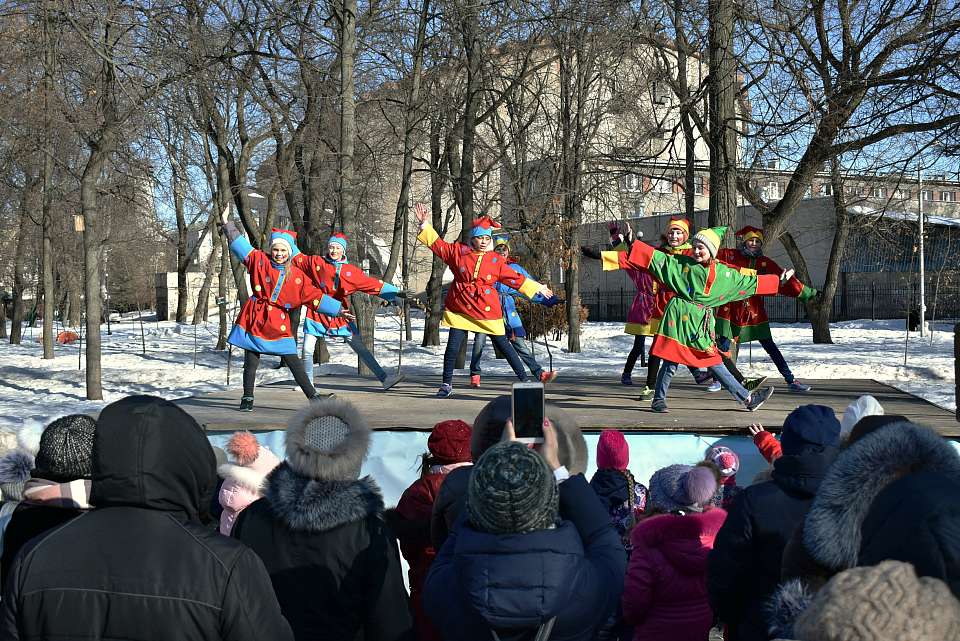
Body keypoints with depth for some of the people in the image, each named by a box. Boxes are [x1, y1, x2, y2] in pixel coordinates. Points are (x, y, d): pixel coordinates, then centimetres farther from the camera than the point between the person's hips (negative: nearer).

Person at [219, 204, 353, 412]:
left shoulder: (297, 276, 1)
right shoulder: (260, 261, 1)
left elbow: (315, 297, 3)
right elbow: (241, 246, 2)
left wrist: (339, 310, -1)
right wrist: (227, 224, -2)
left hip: (279, 324, 0)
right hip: (255, 319, 0)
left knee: (294, 362, -2)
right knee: (251, 362, 3)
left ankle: (314, 398, 3)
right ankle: (247, 399, 17)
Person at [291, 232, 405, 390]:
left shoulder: (351, 271, 0)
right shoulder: (316, 262, -2)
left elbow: (373, 284, -2)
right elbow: (297, 258, 9)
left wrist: (395, 292, -8)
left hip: (340, 316, 0)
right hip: (317, 314, 0)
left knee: (361, 349, 1)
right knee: (307, 351, 2)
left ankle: (384, 378, 1)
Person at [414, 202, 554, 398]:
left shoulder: (496, 260, 5)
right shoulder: (458, 251, 4)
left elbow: (515, 278, 12)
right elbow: (437, 244, 7)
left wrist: (538, 288, 15)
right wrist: (424, 224, 2)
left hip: (487, 309, 0)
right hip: (460, 307, 0)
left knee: (501, 342, 2)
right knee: (453, 344, -4)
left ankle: (524, 379, 11)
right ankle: (447, 384, 11)